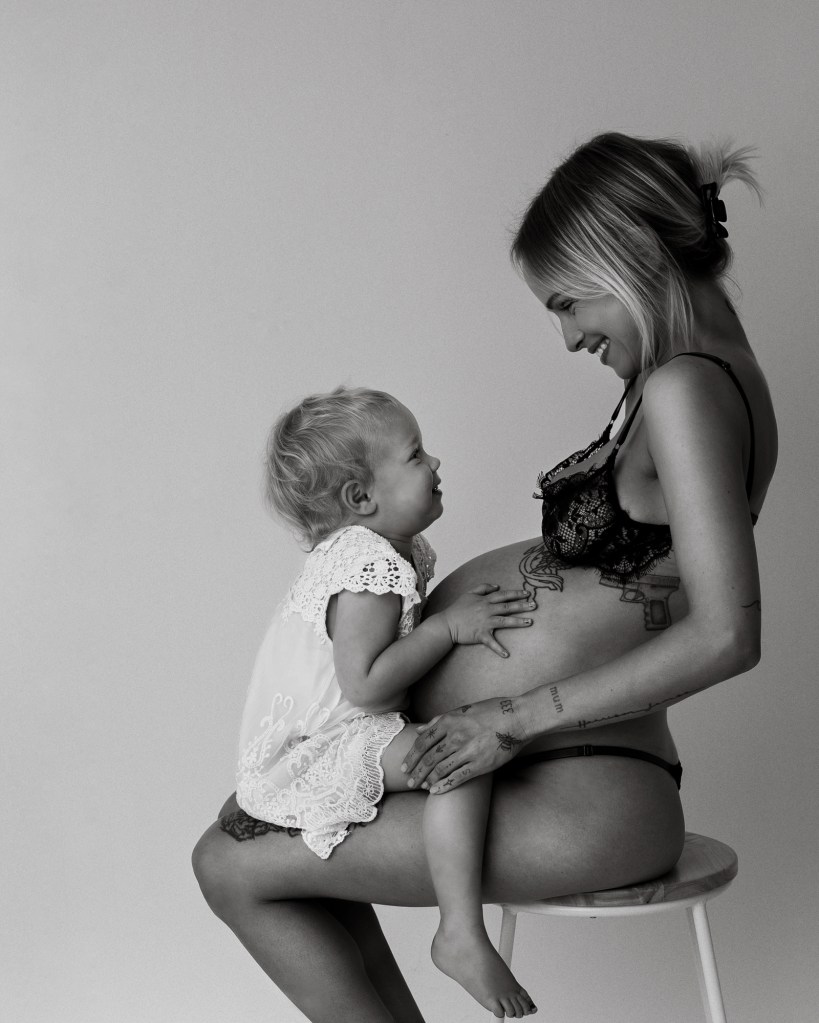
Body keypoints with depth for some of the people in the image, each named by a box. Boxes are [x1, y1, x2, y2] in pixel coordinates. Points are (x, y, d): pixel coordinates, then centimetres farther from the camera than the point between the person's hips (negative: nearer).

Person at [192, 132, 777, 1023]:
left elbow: (726, 634, -27)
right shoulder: (707, 375, 12)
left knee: (232, 869, -3)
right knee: (254, 819, 17)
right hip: (578, 772, 11)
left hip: (581, 798, -11)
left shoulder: (683, 389, -19)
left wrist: (515, 719, -22)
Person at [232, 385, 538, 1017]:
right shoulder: (370, 568, -24)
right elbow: (364, 684, -29)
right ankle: (462, 935, -24)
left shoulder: (396, 550, 9)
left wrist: (463, 614, 8)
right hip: (312, 760, -11)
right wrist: (450, 627, -25)